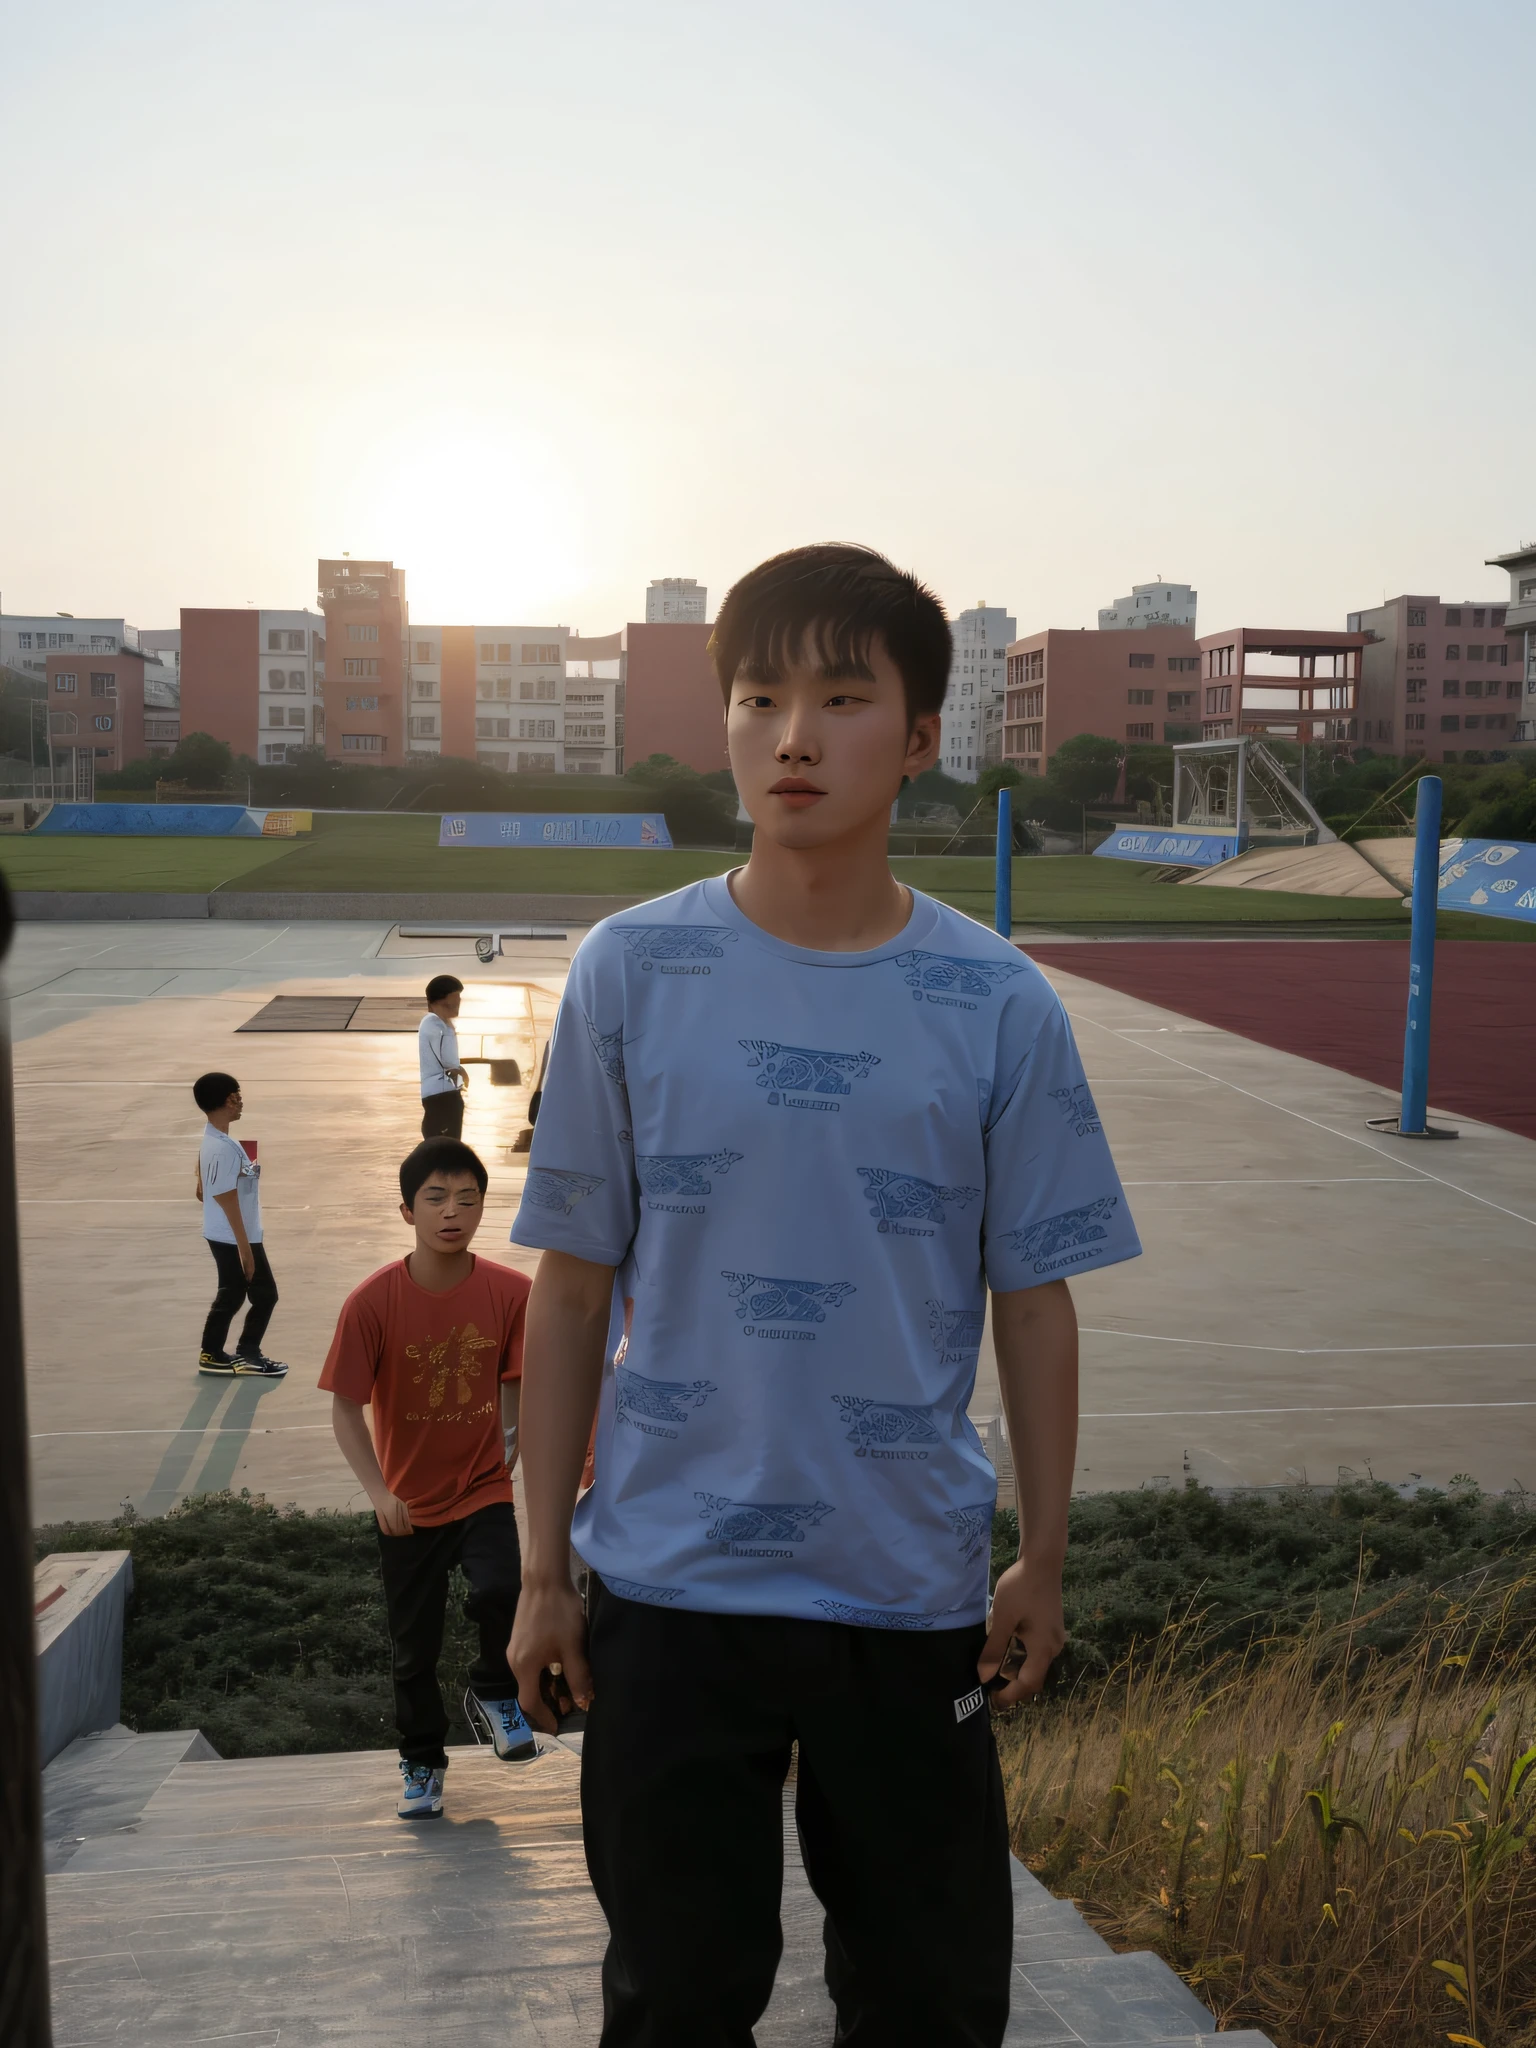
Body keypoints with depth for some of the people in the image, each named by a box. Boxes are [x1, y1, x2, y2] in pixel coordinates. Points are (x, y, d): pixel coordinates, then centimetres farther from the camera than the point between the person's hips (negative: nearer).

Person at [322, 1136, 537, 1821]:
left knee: (501, 1591, -27)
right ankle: (422, 1762, 40)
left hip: (484, 1488, 0)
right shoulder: (372, 1301, -16)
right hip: (408, 1501, 1)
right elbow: (344, 1407, -12)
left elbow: (513, 1385, 1)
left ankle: (495, 1693, 6)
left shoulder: (511, 1293, -12)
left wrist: (512, 1435, -15)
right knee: (415, 1648, 13)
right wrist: (378, 1490, -22)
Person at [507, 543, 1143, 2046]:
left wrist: (1044, 1560, 6)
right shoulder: (631, 973, -6)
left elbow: (1031, 1300, 2)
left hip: (912, 1590, 1)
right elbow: (573, 1291, -1)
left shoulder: (999, 1006, -5)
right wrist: (544, 1568, 1)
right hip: (668, 1581, 0)